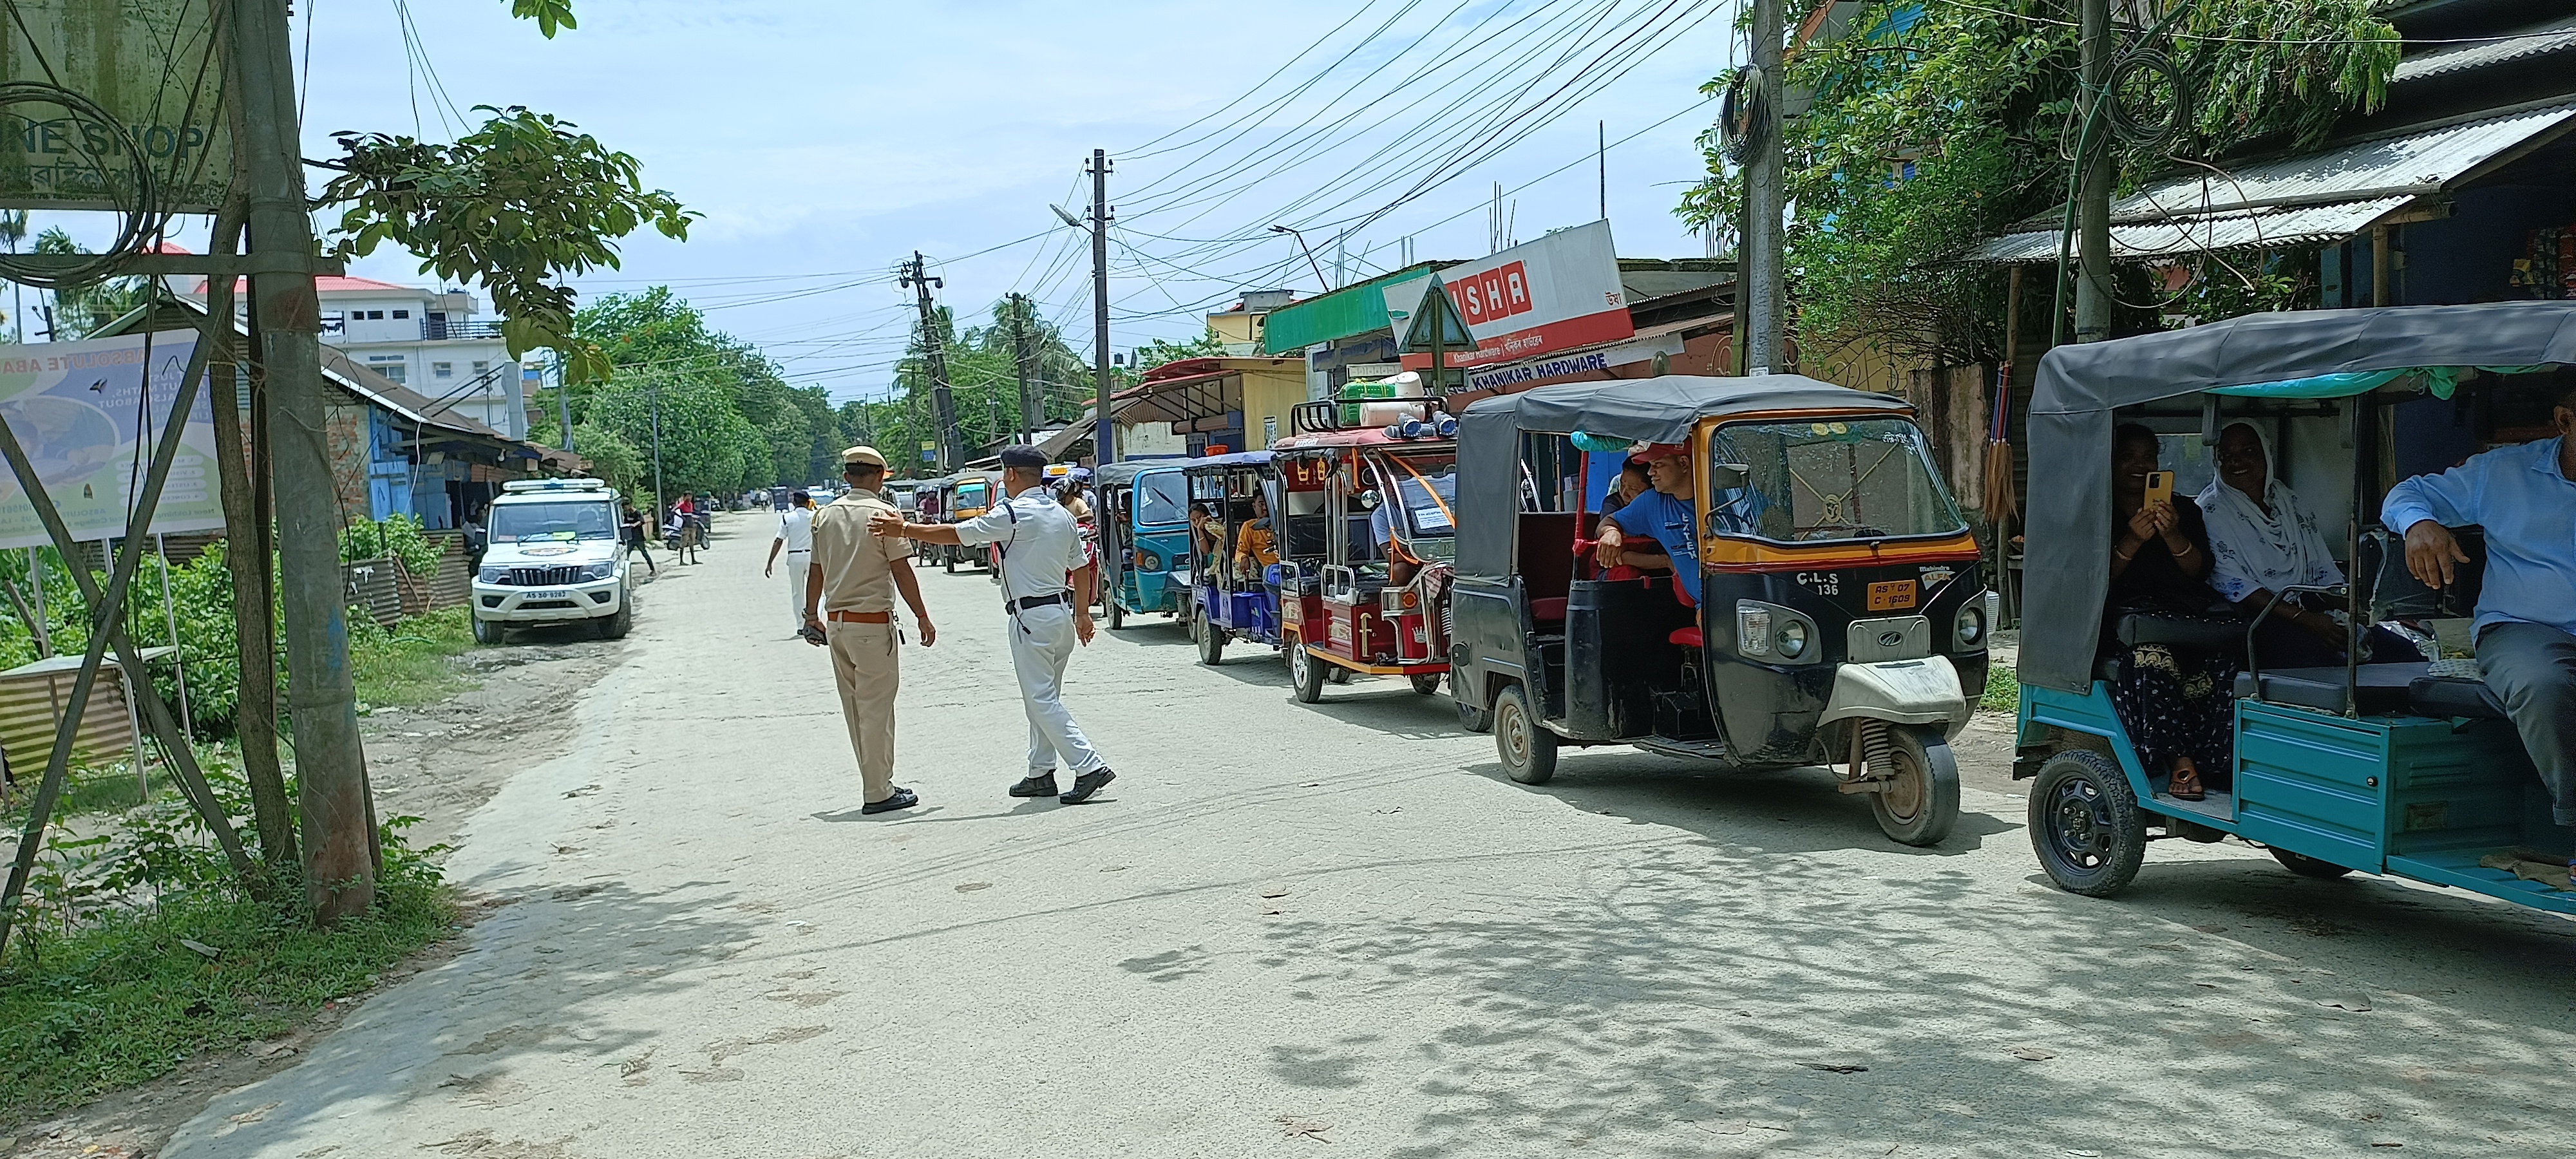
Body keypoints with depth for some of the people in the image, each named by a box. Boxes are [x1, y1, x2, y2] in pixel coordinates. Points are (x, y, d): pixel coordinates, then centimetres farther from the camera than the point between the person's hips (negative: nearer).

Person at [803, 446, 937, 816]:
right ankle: (877, 793, 2)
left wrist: (812, 615, 26)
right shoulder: (882, 513, -9)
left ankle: (878, 783, 20)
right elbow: (902, 572, -10)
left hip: (835, 623, 7)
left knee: (855, 709, 12)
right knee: (876, 709, -1)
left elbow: (815, 571, 13)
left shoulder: (826, 515, 8)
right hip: (872, 623, -6)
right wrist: (923, 618, -2)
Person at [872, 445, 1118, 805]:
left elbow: (957, 533, -11)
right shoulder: (1063, 515, 11)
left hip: (1031, 617, -8)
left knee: (1042, 700, -6)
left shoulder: (1013, 514, -13)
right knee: (1042, 698, 15)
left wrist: (904, 529, -3)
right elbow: (1081, 569, 17)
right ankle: (1041, 774, 19)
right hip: (1062, 612, 9)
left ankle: (1090, 766, -13)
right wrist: (1082, 612, 28)